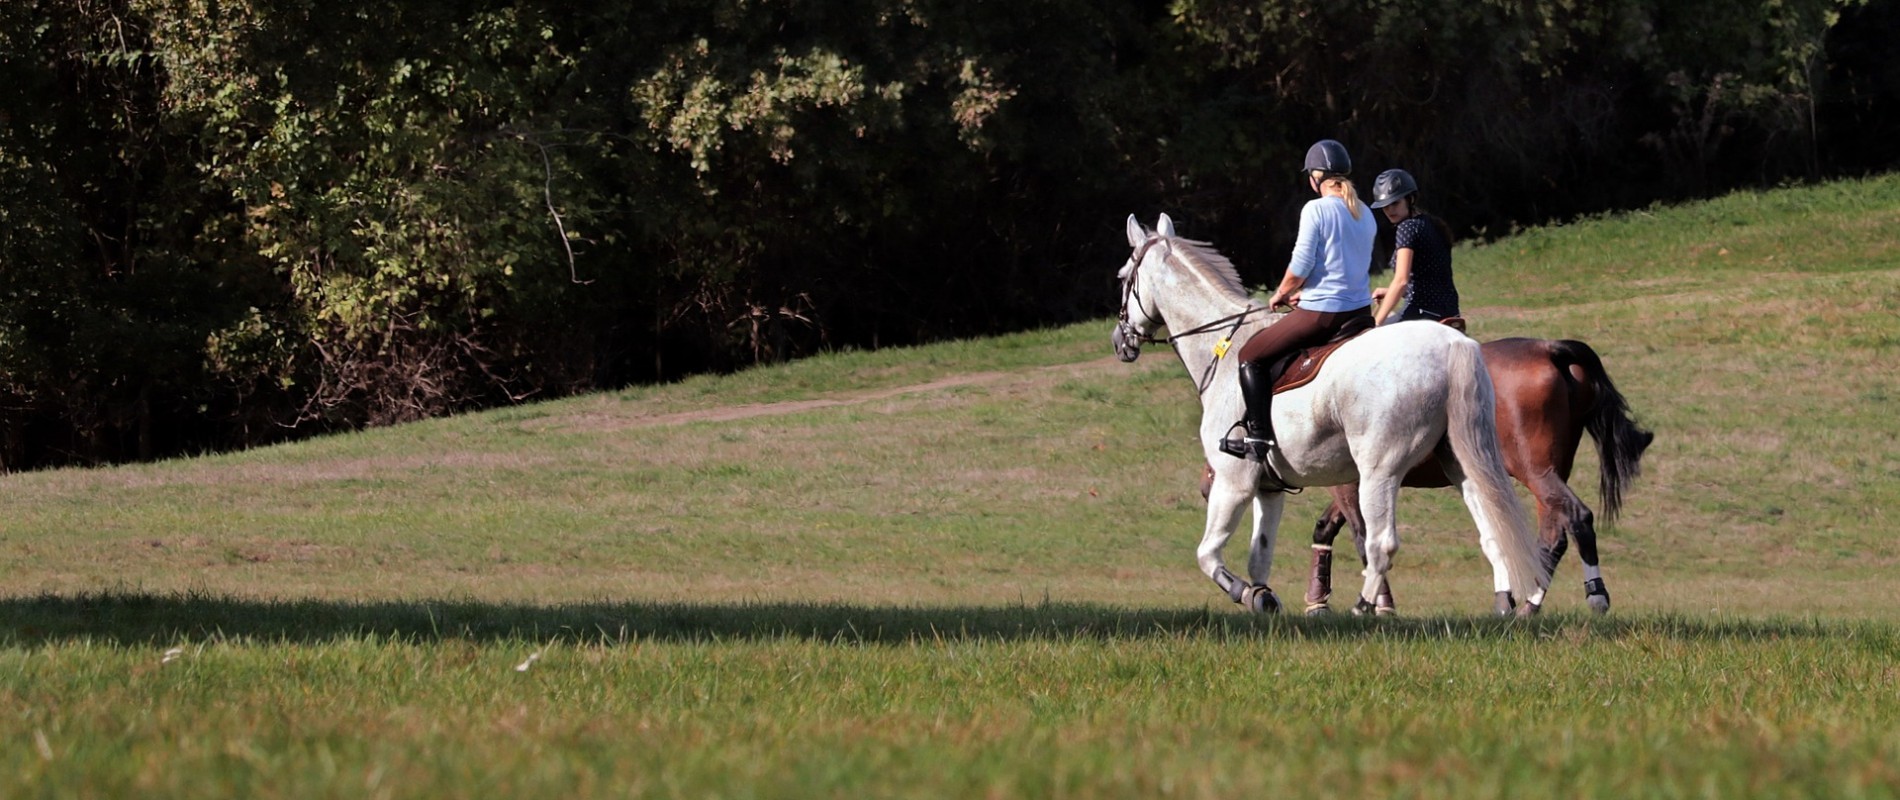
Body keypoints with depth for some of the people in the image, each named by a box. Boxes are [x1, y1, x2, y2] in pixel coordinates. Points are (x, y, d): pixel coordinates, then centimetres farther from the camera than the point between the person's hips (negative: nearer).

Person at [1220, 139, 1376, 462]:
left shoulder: (1316, 210, -12)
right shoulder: (1365, 215, 9)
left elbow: (1300, 266, -14)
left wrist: (1280, 294, 7)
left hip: (1321, 314, -7)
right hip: (1361, 312, 7)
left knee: (1251, 356, 7)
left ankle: (1259, 437, 0)